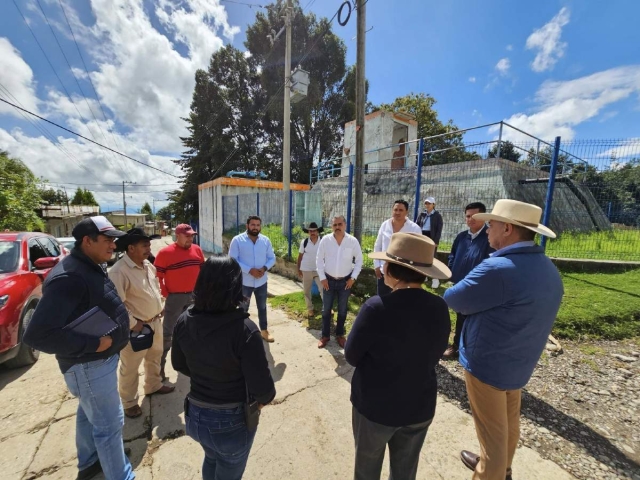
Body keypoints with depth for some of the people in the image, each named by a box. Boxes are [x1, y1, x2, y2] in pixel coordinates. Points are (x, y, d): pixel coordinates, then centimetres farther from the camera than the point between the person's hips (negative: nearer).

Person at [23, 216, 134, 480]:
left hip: (98, 358, 10)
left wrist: (113, 334, 7)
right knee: (109, 423, 7)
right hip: (90, 364, -10)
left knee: (89, 413, 28)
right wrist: (93, 343, -26)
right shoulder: (69, 277, -29)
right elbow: (38, 335, -31)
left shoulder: (89, 268, 3)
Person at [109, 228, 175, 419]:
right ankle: (129, 403, 32)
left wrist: (161, 306, 9)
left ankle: (154, 385, 46)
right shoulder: (119, 271, -23)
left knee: (155, 357, 24)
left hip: (155, 321, 8)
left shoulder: (148, 265, 3)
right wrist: (133, 324, -19)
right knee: (130, 367, 12)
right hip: (136, 327, -8)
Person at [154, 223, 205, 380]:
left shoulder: (197, 250, 1)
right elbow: (157, 276, -11)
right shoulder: (165, 252, -12)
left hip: (194, 296, 5)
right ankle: (160, 365, 18)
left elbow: (202, 270, 9)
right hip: (175, 297, -5)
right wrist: (165, 294, -11)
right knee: (168, 332, 4)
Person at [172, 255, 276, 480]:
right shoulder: (244, 329, -32)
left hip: (194, 416, 5)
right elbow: (262, 388, -26)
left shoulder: (184, 321, -15)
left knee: (211, 460, 35)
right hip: (231, 421, -4)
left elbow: (179, 365, 2)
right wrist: (265, 398, -3)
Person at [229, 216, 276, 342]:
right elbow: (232, 260, -15)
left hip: (261, 281, 3)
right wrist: (249, 270, -23)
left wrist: (265, 268, -16)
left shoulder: (266, 240, -1)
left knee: (262, 307, 19)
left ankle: (264, 330, 39)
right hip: (244, 282, -3)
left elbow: (272, 258, 3)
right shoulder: (237, 240, -11)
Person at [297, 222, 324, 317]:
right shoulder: (304, 242, -5)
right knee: (307, 291, 12)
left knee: (323, 289, -2)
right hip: (306, 270, 1)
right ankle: (310, 308, 30)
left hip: (319, 270, -1)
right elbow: (300, 256, 1)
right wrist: (298, 269, 2)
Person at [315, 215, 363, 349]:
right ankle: (325, 335, 29)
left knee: (342, 310, 13)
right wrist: (322, 278, -5)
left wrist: (353, 278, -5)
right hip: (329, 280, 0)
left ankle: (340, 335, 34)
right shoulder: (325, 240, -9)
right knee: (326, 309, 10)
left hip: (345, 281, 0)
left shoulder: (353, 241, -9)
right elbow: (319, 260, -2)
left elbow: (359, 260, 0)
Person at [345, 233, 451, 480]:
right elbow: (434, 357, 0)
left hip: (375, 406, -3)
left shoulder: (377, 307, -30)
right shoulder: (440, 308, -15)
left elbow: (351, 356, -15)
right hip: (420, 407, 4)